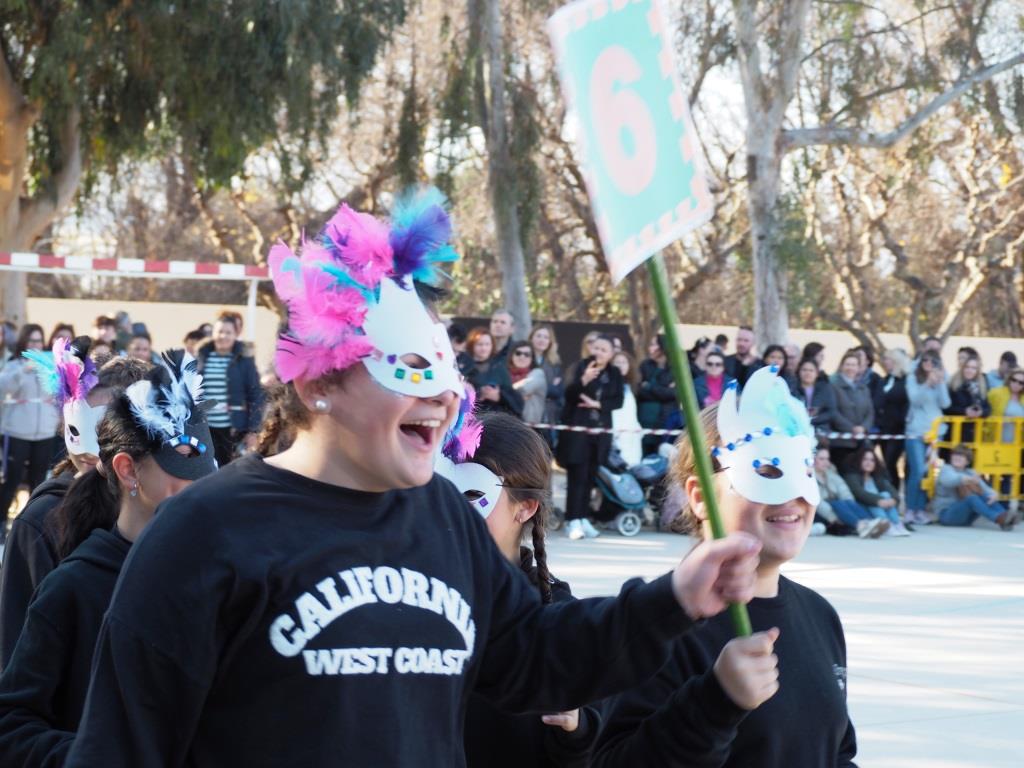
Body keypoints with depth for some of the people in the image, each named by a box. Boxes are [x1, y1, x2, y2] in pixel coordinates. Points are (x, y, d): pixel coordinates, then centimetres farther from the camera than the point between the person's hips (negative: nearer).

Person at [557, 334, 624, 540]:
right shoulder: (581, 367, -4)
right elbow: (569, 394, -16)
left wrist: (598, 404, -11)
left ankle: (583, 518, 14)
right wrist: (584, 380, -34)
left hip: (600, 430, 4)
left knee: (590, 476, 6)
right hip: (577, 428, -4)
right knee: (577, 475, -8)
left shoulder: (615, 374, 9)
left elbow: (618, 401, 4)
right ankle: (573, 520, -7)